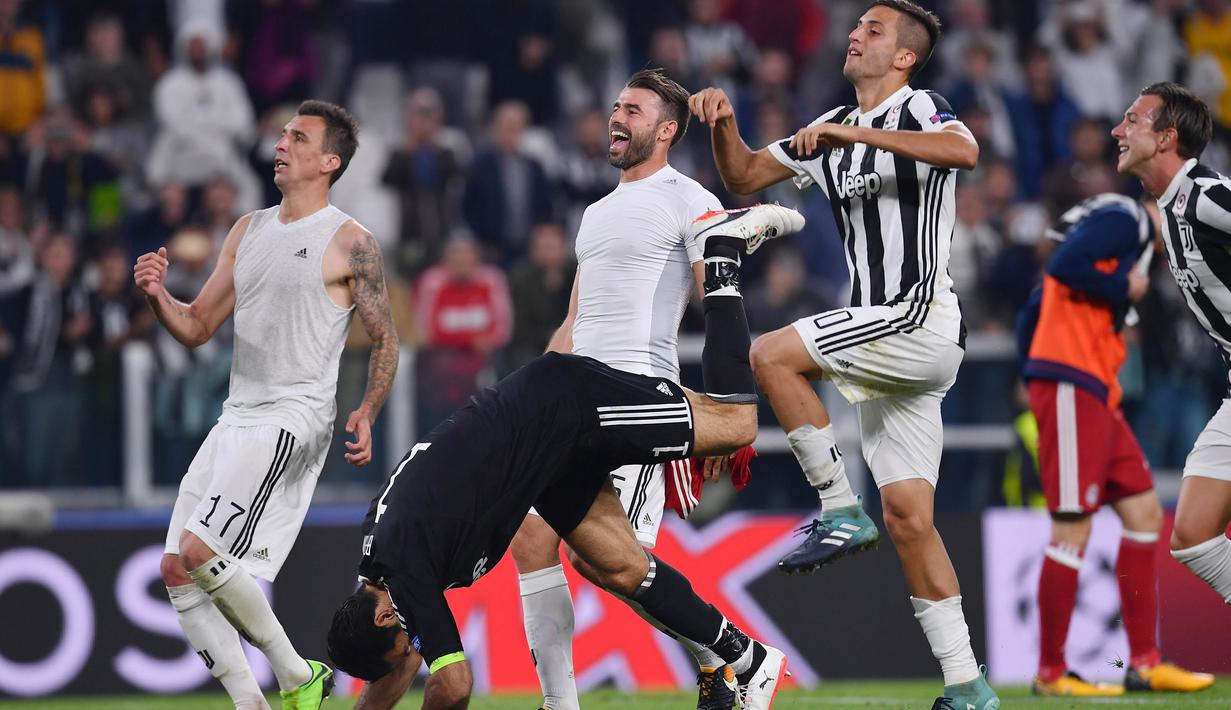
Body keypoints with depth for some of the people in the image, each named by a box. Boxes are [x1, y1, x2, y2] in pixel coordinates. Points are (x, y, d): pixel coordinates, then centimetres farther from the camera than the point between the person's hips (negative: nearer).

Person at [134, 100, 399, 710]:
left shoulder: (350, 243, -4)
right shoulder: (248, 231, 16)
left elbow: (384, 341, 0)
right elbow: (197, 327, 18)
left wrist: (366, 415, -15)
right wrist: (157, 297, -2)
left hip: (294, 422, -8)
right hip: (236, 420, 8)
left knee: (201, 550, -20)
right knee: (177, 570, -1)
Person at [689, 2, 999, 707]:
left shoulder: (919, 109, -5)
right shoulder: (832, 129, 19)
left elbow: (964, 150, -28)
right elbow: (745, 177, 24)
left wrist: (857, 134, -31)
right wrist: (725, 124, 4)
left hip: (921, 315, -8)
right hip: (887, 336, 8)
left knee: (773, 354, -18)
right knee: (908, 516, 3)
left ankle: (841, 510, -12)